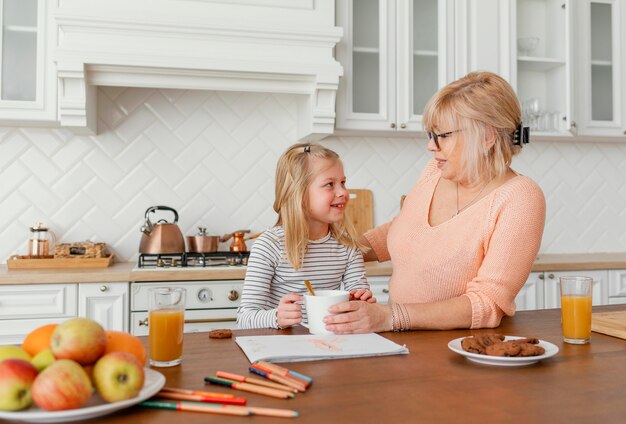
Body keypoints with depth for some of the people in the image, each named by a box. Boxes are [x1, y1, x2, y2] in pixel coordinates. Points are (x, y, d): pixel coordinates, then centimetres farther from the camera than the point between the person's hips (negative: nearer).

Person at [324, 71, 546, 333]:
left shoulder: (519, 199, -15)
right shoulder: (436, 171, 2)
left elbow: (488, 305, -22)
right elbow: (396, 230, 21)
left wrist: (391, 317, -32)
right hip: (406, 342, 5)